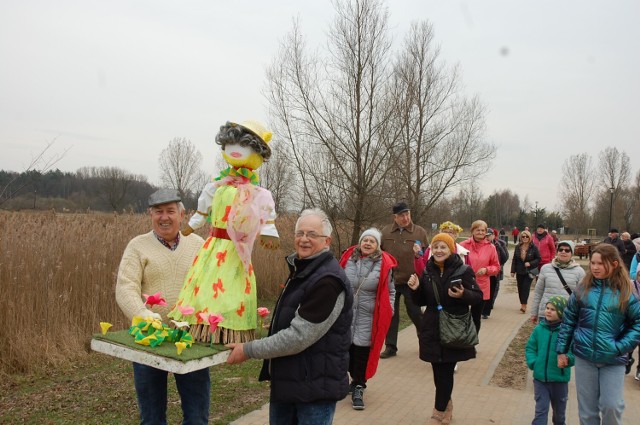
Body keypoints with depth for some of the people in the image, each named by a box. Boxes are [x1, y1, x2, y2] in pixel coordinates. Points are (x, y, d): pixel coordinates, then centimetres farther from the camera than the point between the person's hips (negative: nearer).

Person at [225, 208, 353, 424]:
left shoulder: (328, 281, -23)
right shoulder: (301, 269, 9)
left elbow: (298, 336, -26)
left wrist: (248, 350, -19)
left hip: (316, 385, -9)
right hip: (287, 379, 9)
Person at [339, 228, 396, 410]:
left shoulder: (384, 264, -8)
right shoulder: (349, 258, -2)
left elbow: (390, 291, 3)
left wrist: (388, 311, -2)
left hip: (368, 316, -3)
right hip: (346, 312, 3)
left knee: (362, 351, 0)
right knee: (346, 347, 12)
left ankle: (358, 388, 12)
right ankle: (357, 380, 33)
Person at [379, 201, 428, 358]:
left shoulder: (420, 232, -3)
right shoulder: (385, 232, 3)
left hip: (411, 281, -2)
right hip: (389, 281, 2)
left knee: (415, 313, 9)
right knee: (390, 314, 10)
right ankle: (390, 346, 21)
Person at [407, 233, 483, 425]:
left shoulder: (464, 270, -9)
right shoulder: (428, 271, 4)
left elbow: (478, 297, -6)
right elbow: (421, 301, 10)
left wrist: (463, 295, -25)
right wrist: (416, 289, -11)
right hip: (432, 329, 4)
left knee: (446, 372, 1)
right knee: (438, 371, 11)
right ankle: (446, 404, 35)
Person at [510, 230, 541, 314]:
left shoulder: (534, 247, -6)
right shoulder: (518, 247, 4)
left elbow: (538, 259, -1)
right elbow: (514, 259, 7)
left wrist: (530, 263, -17)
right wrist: (513, 271, 3)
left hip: (529, 272, -4)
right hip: (519, 272, 4)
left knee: (525, 288, -10)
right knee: (520, 288, 8)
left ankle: (524, 305, -10)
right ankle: (522, 304, 19)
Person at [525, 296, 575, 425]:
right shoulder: (540, 328, -4)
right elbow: (530, 347, 6)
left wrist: (567, 359, -32)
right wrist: (533, 362, -7)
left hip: (560, 379, -1)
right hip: (540, 378, 1)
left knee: (559, 412, 21)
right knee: (541, 411, 2)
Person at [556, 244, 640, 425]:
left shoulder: (625, 292, -6)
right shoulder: (583, 289, 0)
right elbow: (568, 320, 5)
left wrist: (621, 347, -13)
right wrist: (562, 350, 5)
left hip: (613, 360, -2)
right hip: (584, 356, 2)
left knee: (611, 406, -2)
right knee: (587, 409, 12)